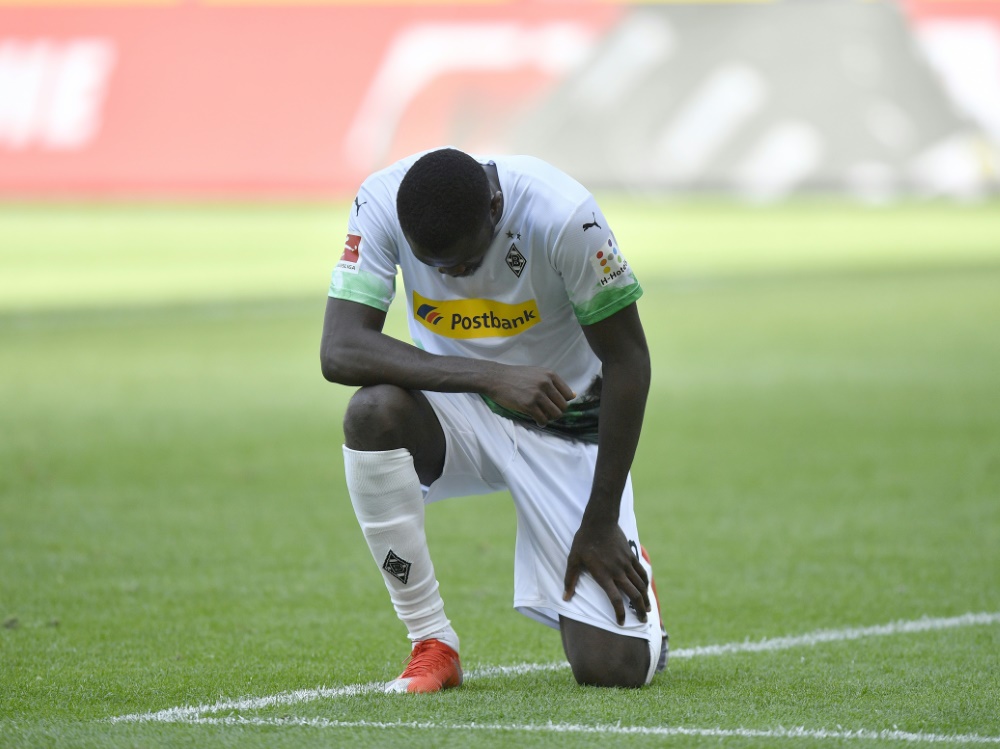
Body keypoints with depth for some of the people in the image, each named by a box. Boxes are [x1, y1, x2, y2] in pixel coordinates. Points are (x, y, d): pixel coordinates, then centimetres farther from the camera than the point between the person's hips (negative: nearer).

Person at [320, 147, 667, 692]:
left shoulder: (562, 215, -27)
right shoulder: (381, 203, -21)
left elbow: (627, 361, -17)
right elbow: (339, 350, -30)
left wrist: (601, 522, -15)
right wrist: (492, 375, -39)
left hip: (565, 429, -2)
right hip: (457, 411, 2)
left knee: (615, 667, -15)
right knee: (373, 410, -35)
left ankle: (623, 567, 24)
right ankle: (432, 646, -19)